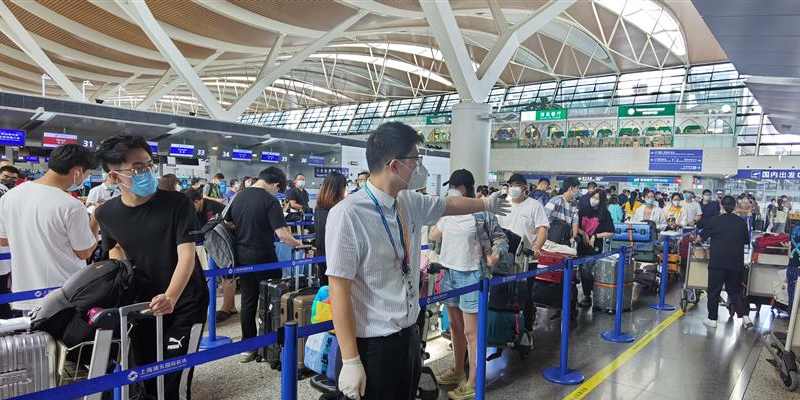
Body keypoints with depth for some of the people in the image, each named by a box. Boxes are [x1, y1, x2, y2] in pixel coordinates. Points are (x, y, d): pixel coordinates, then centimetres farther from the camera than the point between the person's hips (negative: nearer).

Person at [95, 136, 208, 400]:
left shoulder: (177, 203, -17)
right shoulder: (106, 213, -4)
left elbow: (186, 255, -25)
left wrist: (170, 297, -39)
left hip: (184, 305, -4)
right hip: (141, 305, 5)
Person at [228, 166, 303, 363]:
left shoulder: (238, 197, 4)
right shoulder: (270, 201, -16)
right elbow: (282, 234, -22)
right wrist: (297, 243, -4)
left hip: (242, 257, 6)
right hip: (264, 258, -6)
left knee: (248, 301, 13)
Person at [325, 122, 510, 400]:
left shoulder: (411, 203, -1)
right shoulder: (348, 214, -22)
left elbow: (449, 204, 21)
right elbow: (339, 291, -21)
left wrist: (486, 204, 37)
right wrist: (350, 361, -19)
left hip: (410, 333, 7)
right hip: (373, 343, -7)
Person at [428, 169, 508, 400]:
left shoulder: (482, 213, -11)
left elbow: (500, 238, -7)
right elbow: (433, 236, 23)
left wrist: (496, 254, -24)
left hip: (471, 275, -7)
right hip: (449, 272, 7)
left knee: (471, 331, -1)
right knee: (455, 326, 19)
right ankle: (457, 372, 36)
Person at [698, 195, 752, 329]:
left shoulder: (715, 220, -5)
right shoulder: (742, 222, 2)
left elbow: (701, 237, 4)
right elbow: (746, 241, 15)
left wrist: (696, 240, 24)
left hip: (717, 262, -3)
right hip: (736, 263, 3)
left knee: (714, 291, 6)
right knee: (735, 290, 17)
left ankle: (712, 319, 10)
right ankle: (745, 316, 8)